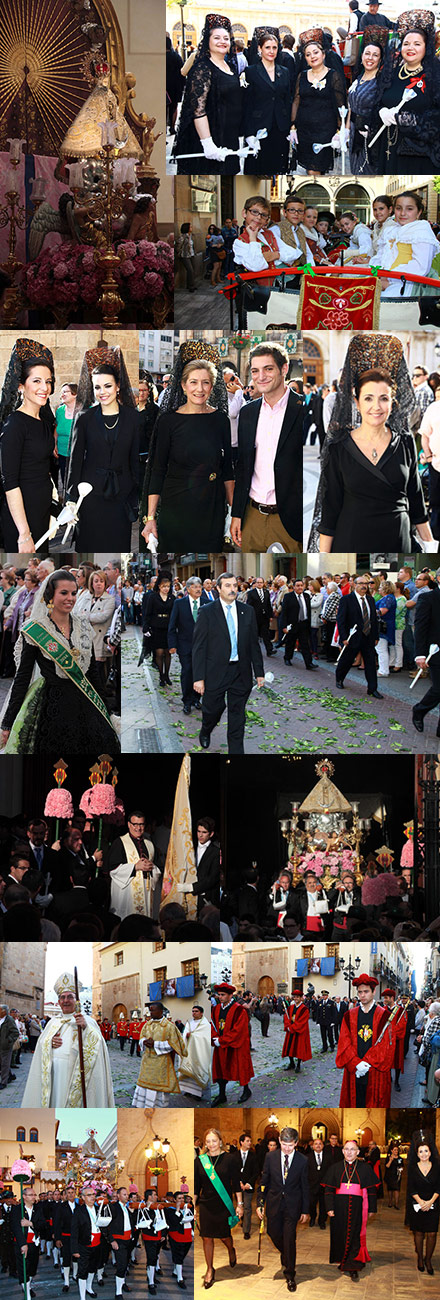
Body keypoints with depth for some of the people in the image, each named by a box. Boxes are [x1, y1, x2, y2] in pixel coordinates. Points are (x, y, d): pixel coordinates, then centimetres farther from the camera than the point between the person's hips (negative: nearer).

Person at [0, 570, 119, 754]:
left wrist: (102, 709, 20)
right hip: (52, 708, -5)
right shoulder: (35, 631, -7)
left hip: (86, 705, 5)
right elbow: (22, 677, -5)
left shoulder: (83, 626, 7)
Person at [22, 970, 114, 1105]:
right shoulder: (53, 1022, 16)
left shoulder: (88, 1021, 1)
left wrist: (85, 1027, -29)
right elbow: (41, 1046, 14)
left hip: (74, 1077, -4)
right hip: (53, 1076, 4)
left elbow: (97, 1044, -12)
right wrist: (49, 1043, -8)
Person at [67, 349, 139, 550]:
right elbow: (75, 458, 1)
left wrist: (137, 494, 0)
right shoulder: (85, 418, -1)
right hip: (91, 491, -1)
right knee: (91, 542, 4)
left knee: (119, 543, 6)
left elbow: (136, 458, 4)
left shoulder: (132, 417, 1)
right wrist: (72, 498, -3)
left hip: (121, 492, 1)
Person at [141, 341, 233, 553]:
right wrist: (150, 518, -8)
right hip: (177, 509, -2)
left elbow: (227, 468, 11)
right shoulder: (169, 420, -4)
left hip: (212, 509, 2)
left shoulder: (220, 419, 4)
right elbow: (158, 470, -3)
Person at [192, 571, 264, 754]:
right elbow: (199, 647, -7)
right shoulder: (207, 612, -5)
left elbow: (254, 644, 10)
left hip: (241, 673, 3)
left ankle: (236, 751, 15)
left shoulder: (247, 612, 6)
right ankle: (205, 732, 41)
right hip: (216, 672, -3)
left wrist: (259, 672, 6)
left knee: (237, 716, 7)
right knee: (213, 709, 9)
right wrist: (198, 677, -12)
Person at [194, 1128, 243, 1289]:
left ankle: (231, 1251, 41)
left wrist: (240, 1204, -3)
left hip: (224, 1204, -2)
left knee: (224, 1235, 6)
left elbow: (236, 1183, -2)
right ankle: (210, 1270, 16)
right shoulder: (200, 1160, -1)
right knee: (207, 1238, 2)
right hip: (206, 1205, 2)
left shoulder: (229, 1159, -6)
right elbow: (196, 1186, 5)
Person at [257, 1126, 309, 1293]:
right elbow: (264, 1182, 3)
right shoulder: (271, 1157, -4)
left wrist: (305, 1210, 2)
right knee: (274, 1233, 9)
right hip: (274, 1202, 2)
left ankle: (290, 1274, 8)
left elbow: (305, 1186, 0)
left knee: (289, 1238, -3)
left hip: (292, 1204, -2)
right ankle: (285, 1255, 41)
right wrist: (260, 1204, 0)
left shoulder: (302, 1160, -7)